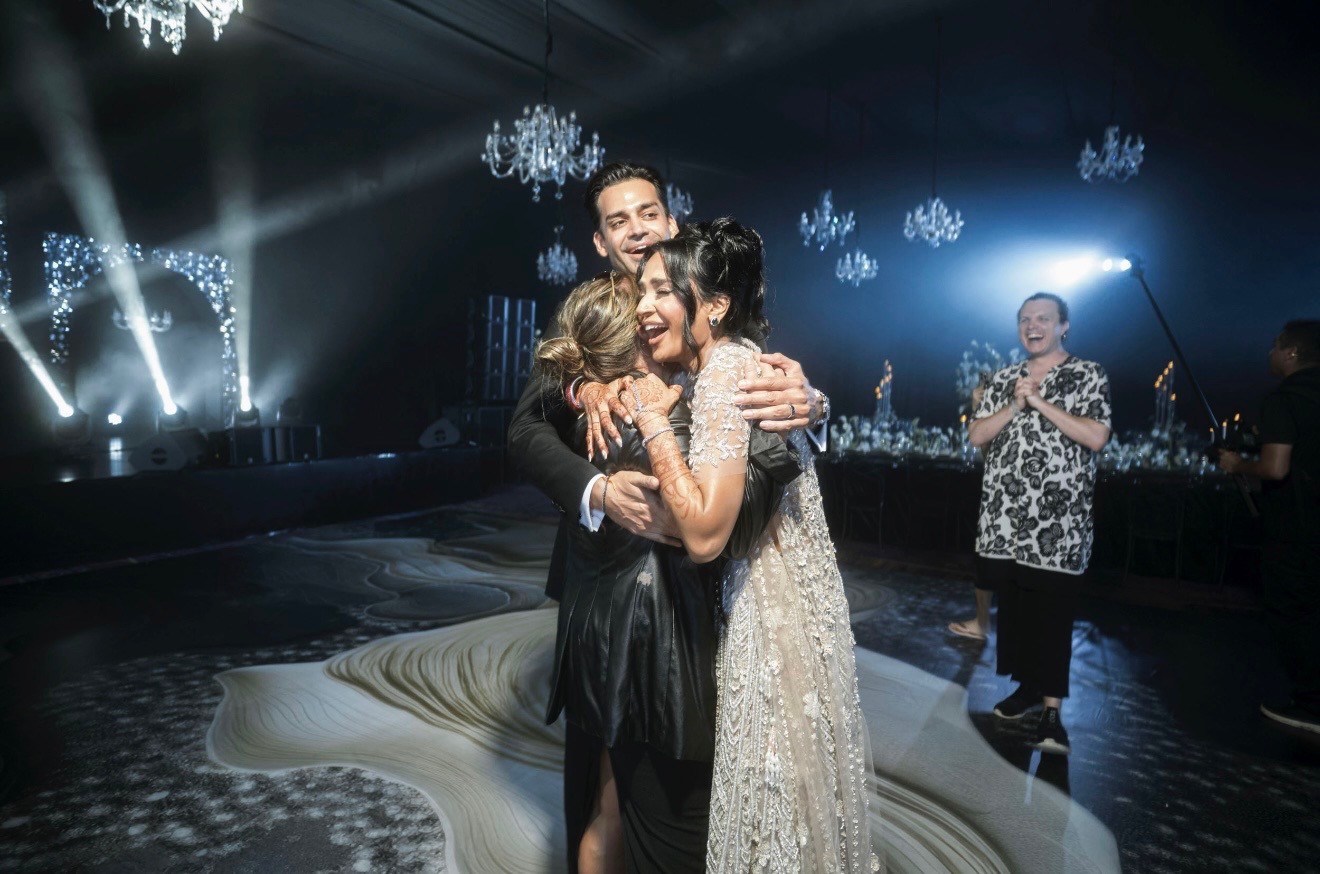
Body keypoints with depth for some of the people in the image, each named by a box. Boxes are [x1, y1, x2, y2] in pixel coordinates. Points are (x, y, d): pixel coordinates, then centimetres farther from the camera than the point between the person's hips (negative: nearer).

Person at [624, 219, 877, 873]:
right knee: (777, 778, 24)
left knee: (777, 788, 10)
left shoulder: (727, 368, -22)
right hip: (768, 595, 9)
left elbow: (704, 534, -30)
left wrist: (653, 421, -23)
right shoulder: (726, 361, 6)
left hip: (772, 608, -9)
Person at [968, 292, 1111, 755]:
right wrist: (1016, 404, -8)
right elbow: (976, 436, 5)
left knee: (1053, 611, -4)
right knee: (1013, 605, 10)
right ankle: (1029, 684, 26)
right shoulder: (1004, 379, 14)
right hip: (1004, 515, 4)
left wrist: (1041, 402, -12)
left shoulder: (1088, 375, 3)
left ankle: (1051, 709, 2)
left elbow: (1096, 437, -10)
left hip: (1058, 521, -4)